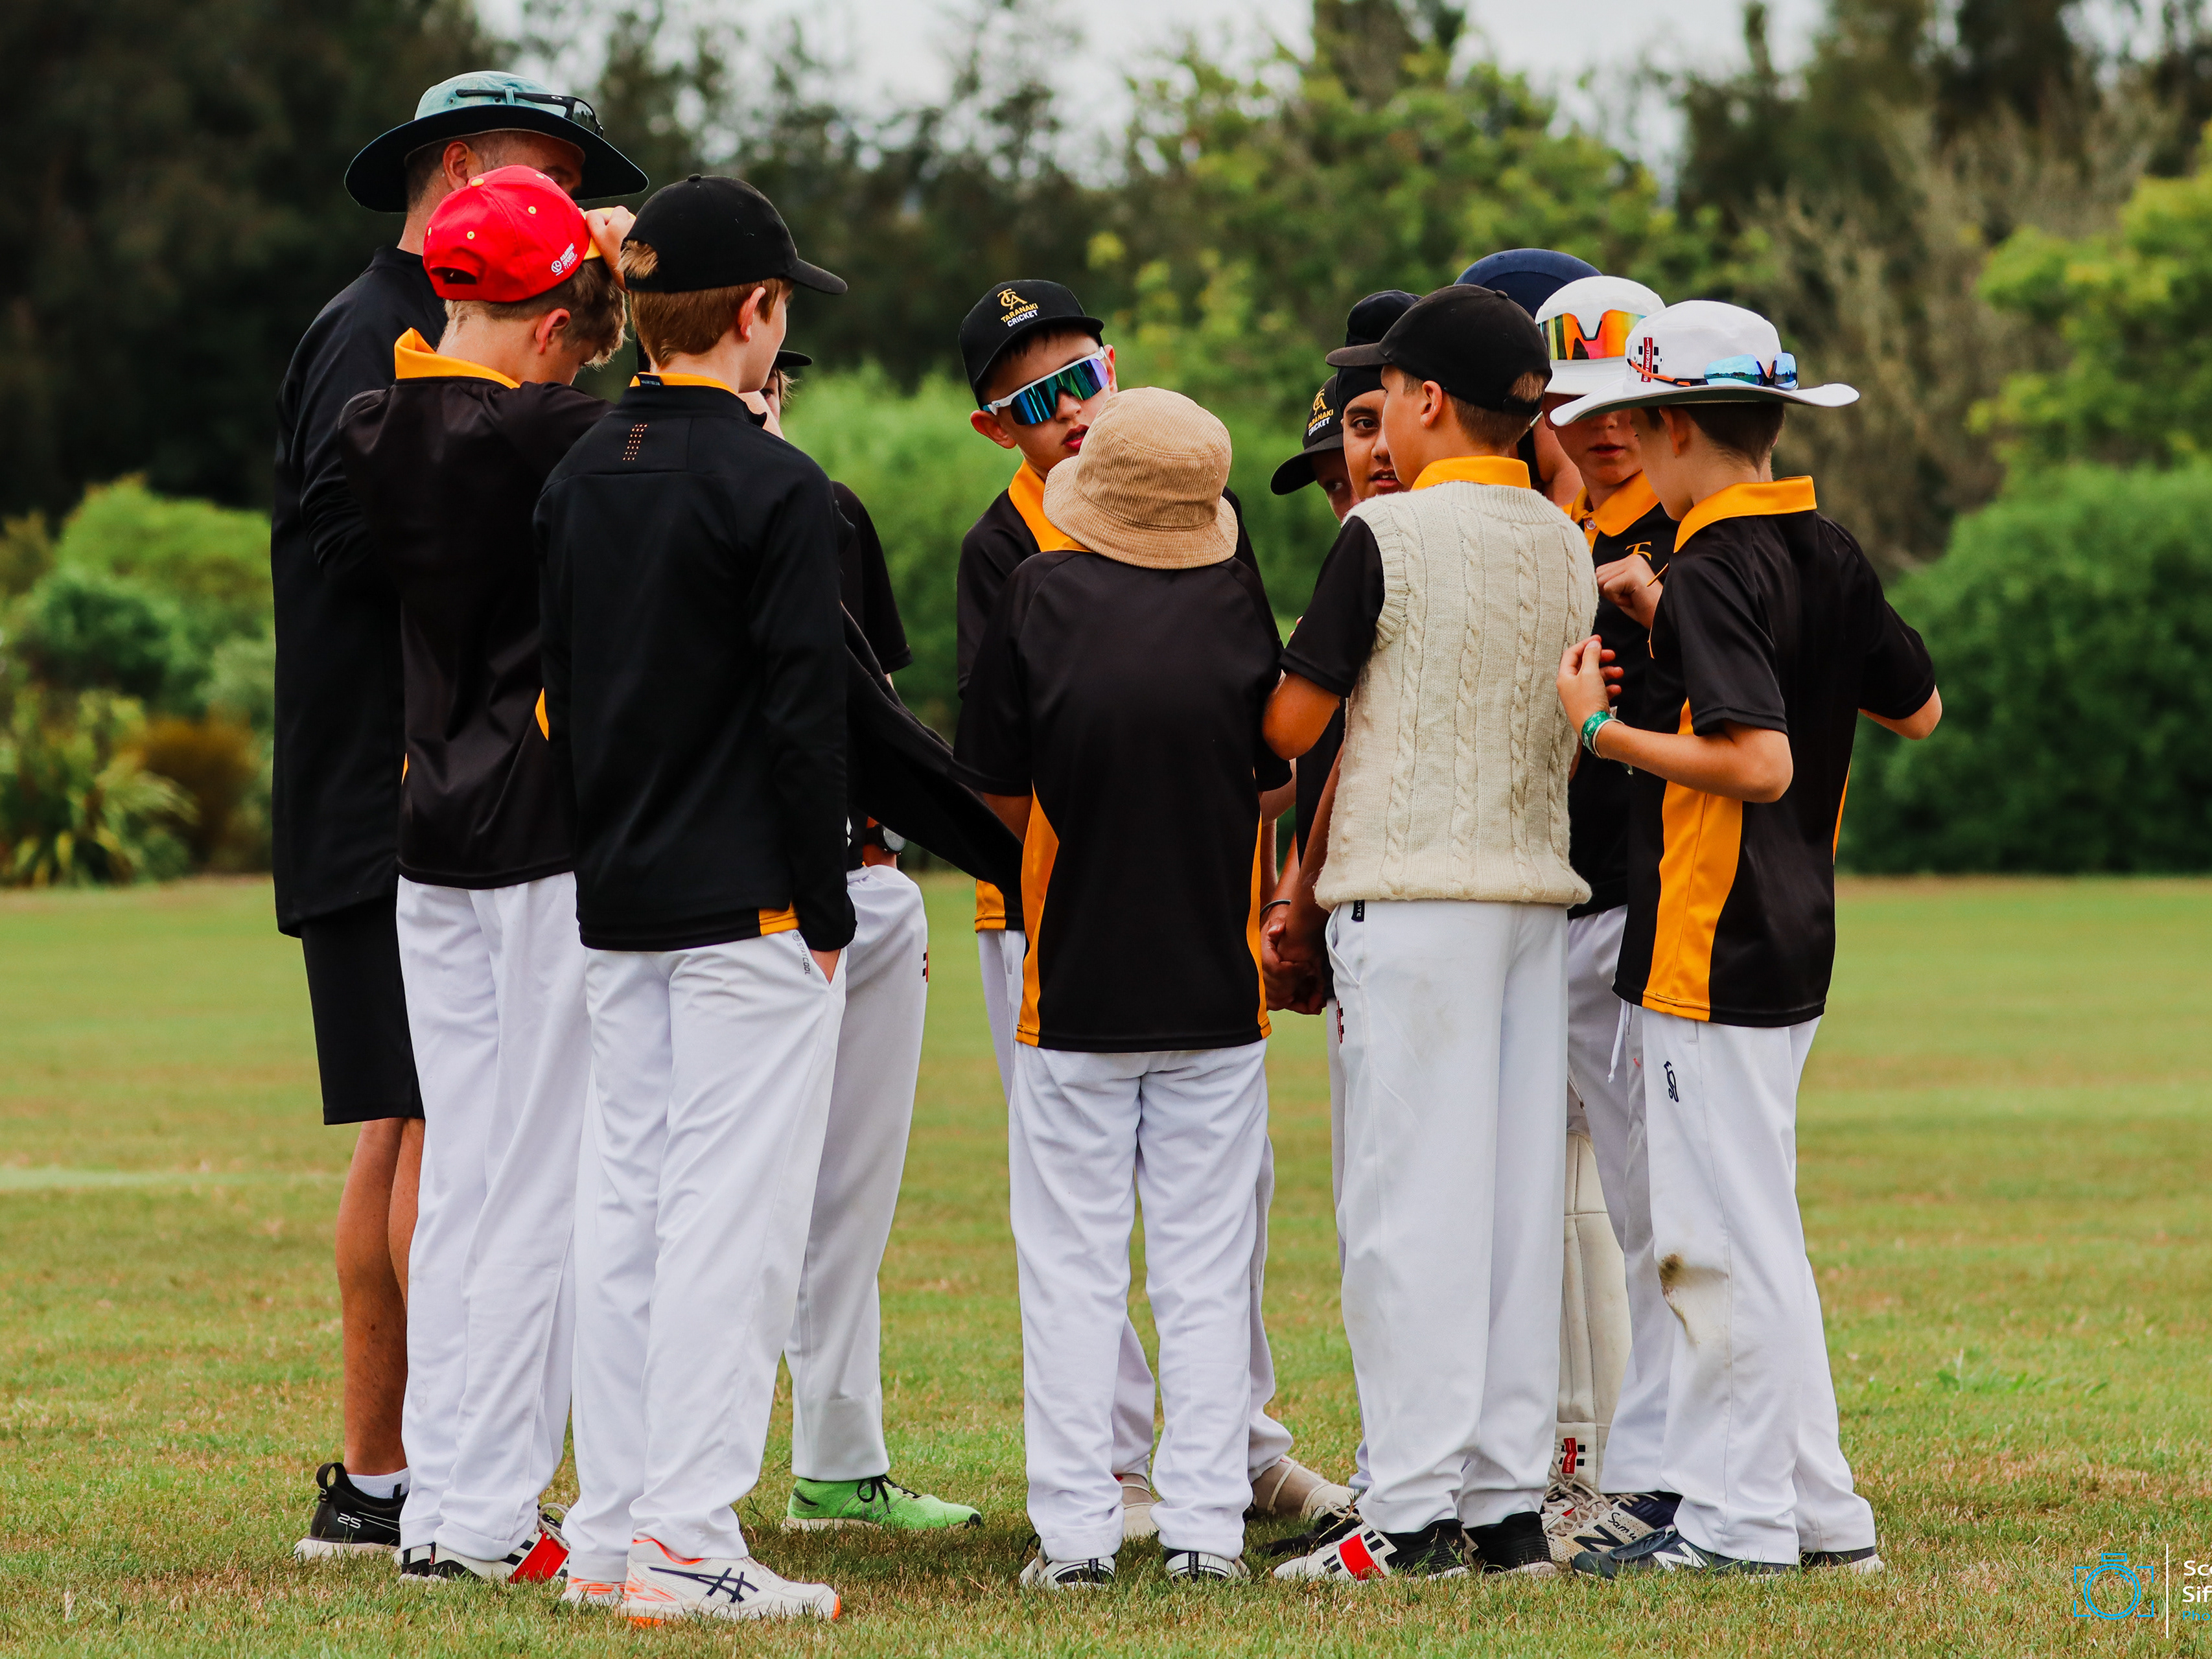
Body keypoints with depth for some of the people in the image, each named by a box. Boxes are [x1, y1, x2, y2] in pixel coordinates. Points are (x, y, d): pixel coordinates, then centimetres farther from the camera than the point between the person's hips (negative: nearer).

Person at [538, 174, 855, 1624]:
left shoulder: (578, 481, 10)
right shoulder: (772, 486, -12)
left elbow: (555, 688, 14)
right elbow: (804, 716, -14)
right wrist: (825, 914, -8)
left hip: (615, 906, 8)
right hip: (745, 906, -7)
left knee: (625, 1201, 11)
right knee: (730, 1213, -6)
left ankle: (611, 1531, 13)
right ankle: (688, 1543, -9)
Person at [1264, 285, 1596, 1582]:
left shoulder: (1389, 535, -9)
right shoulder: (1568, 546, 10)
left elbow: (1291, 726, -7)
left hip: (1414, 893, -6)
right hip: (1539, 886, 6)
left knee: (1413, 1196, -6)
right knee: (1522, 1194, 7)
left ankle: (1415, 1512, -8)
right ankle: (1511, 1502, 8)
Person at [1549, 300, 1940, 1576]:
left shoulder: (1714, 576, -17)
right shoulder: (1831, 557, 9)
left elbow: (1760, 762, -26)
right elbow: (1919, 707, 22)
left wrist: (1602, 729, -17)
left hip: (1712, 952, -9)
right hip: (1794, 942, 9)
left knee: (1727, 1240, -4)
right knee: (1746, 1235, 16)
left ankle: (1740, 1519, 1)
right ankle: (1819, 1510, 19)